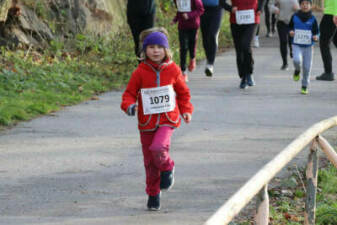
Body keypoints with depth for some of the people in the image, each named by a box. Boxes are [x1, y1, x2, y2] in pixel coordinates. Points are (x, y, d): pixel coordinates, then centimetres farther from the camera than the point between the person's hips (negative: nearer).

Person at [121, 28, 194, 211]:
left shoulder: (172, 70, 0)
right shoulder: (140, 72, -4)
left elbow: (183, 92, 13)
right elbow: (129, 93, 1)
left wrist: (186, 110, 4)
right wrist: (129, 106, -19)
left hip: (167, 120, -1)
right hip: (147, 122, 1)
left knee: (158, 148, -28)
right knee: (150, 161, 8)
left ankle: (167, 168, 4)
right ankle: (153, 194, 25)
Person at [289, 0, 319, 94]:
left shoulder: (312, 19, -1)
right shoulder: (295, 17, -1)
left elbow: (316, 32, 5)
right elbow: (290, 27, 13)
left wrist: (316, 37, -16)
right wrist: (290, 32, -9)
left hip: (308, 46, 0)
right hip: (296, 45, 0)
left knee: (307, 67, 2)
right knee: (297, 60, -25)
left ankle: (305, 86, 21)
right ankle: (297, 70, 11)